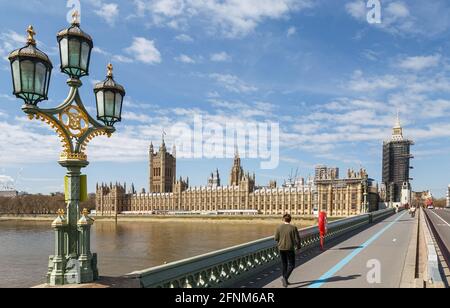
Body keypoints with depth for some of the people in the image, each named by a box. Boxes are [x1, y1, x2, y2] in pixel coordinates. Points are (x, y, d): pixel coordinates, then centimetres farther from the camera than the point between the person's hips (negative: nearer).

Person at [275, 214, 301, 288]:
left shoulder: (279, 227, -3)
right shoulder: (293, 228, -10)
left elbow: (276, 238, -1)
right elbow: (297, 239, -10)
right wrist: (298, 246, 8)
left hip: (281, 248, 3)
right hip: (290, 248, -3)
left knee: (284, 264, 17)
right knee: (291, 265, 7)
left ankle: (285, 280, 23)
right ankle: (285, 277, -13)